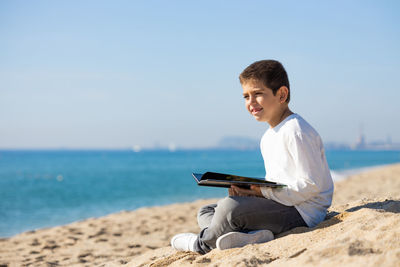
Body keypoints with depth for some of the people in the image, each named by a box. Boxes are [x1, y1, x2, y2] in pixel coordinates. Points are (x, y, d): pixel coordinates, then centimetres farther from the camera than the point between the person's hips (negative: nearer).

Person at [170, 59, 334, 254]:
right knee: (205, 212, 12)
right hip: (280, 205, 11)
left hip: (302, 213, -11)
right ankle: (250, 235, -16)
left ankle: (202, 243, 0)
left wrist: (260, 191, -19)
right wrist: (248, 190, -1)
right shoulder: (267, 138, 17)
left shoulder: (296, 131, -15)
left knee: (229, 207, -31)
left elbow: (312, 185, -20)